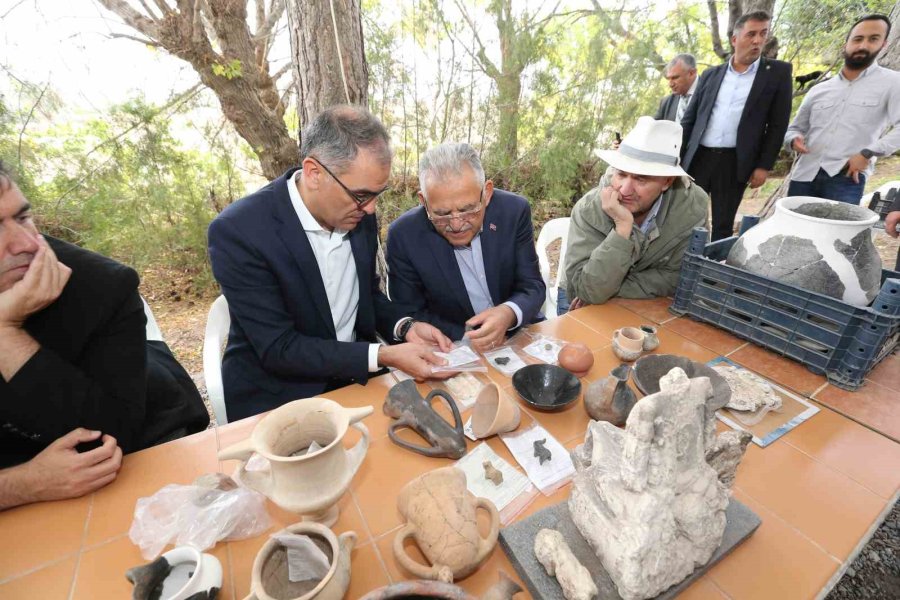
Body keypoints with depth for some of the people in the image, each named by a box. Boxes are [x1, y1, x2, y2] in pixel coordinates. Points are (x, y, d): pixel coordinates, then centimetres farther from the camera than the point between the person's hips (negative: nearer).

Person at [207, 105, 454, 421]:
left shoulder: (359, 215, -5)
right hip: (276, 399, -4)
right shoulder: (238, 231, -22)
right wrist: (383, 356, -27)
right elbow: (278, 348, -21)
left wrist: (406, 327, -10)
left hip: (355, 380, 5)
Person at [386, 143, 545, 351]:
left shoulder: (514, 210, -12)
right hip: (452, 347, -1)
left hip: (519, 331, 2)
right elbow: (410, 315, -8)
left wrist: (509, 313, -29)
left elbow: (533, 286, -7)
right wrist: (467, 336, -21)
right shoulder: (403, 236, -16)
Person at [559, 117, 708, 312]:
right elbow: (589, 291, -27)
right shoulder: (589, 210, -22)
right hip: (586, 307, -2)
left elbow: (674, 277, -12)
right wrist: (622, 227, -34)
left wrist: (610, 290, -21)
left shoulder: (693, 205, -16)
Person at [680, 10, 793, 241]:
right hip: (698, 158, 2)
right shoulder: (711, 75, 11)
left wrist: (764, 166, -4)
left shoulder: (778, 72, 6)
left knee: (723, 226, 3)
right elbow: (689, 119, 11)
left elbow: (778, 124, 3)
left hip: (735, 163, -1)